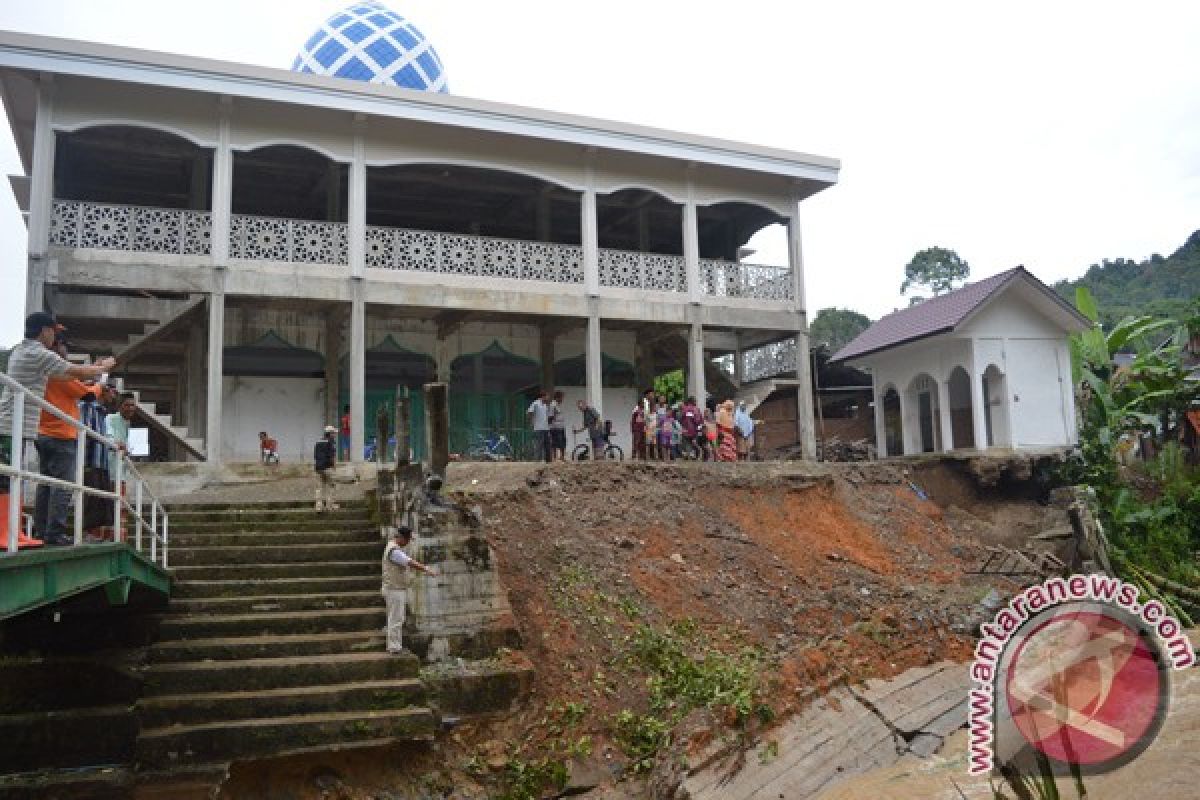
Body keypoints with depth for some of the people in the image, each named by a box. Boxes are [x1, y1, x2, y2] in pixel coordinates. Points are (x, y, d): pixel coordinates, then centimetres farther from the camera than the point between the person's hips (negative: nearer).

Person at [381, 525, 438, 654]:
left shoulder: (396, 549, 13)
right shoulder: (394, 550, -22)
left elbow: (410, 560, 17)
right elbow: (410, 563, -30)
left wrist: (426, 568, 12)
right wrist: (427, 570, -32)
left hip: (398, 590, 10)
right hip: (394, 590, -10)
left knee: (396, 619, 15)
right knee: (396, 619, -4)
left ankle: (394, 645, 22)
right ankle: (395, 647, 1)